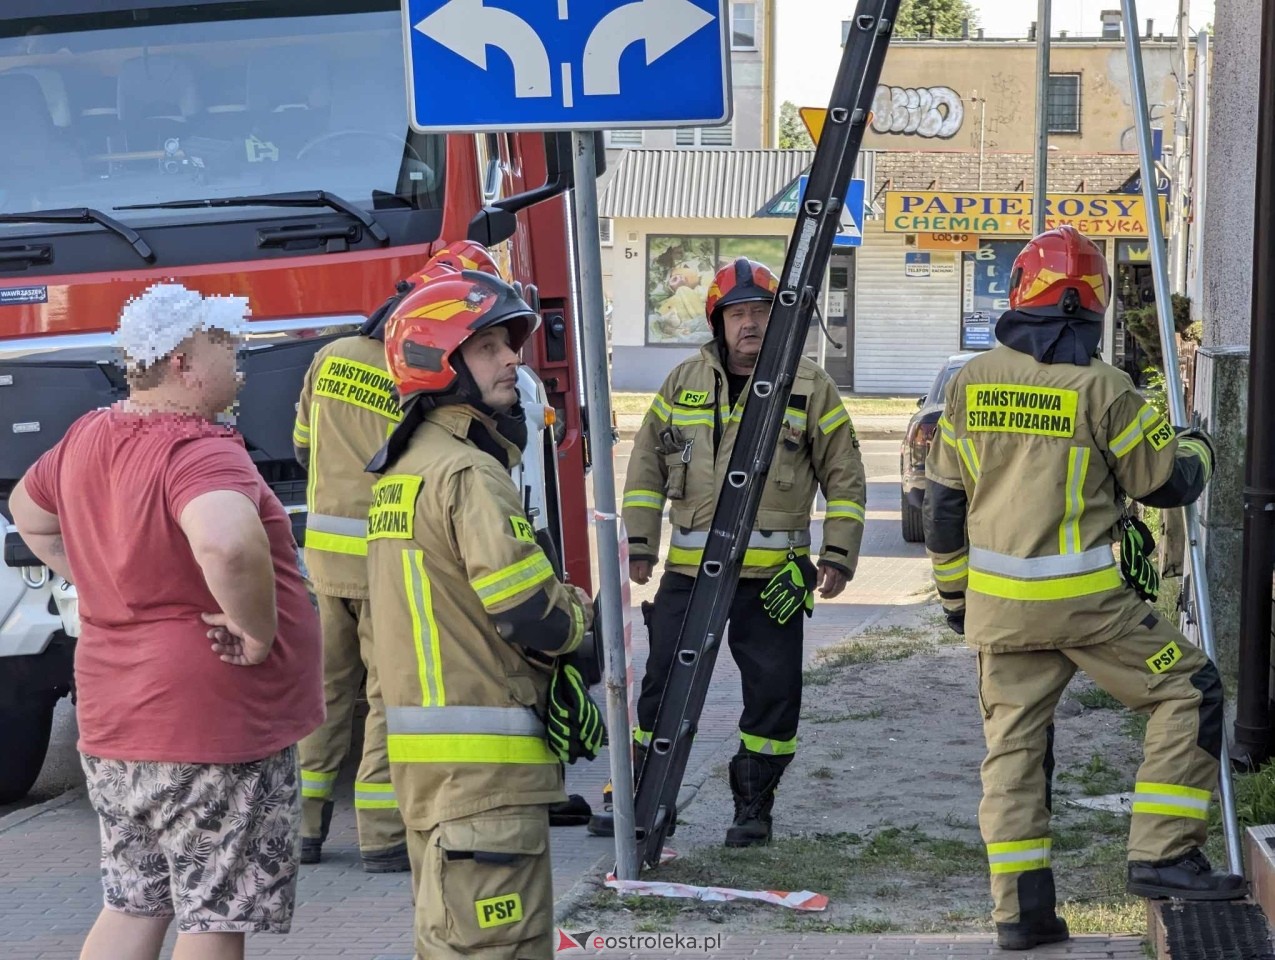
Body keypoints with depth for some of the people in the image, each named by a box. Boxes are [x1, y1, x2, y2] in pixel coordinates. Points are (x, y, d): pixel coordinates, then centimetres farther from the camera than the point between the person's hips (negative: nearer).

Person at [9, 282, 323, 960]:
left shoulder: (86, 438, 6)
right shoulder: (199, 452, -22)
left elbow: (28, 512, 27)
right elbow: (227, 545, -43)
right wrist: (258, 630, -27)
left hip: (113, 724, 8)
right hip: (215, 729, -8)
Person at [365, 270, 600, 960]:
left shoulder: (401, 467, 16)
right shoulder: (468, 473, -16)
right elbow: (533, 615, -20)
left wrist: (553, 679, 8)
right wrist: (584, 615, 3)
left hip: (422, 754, 10)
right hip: (481, 761, -10)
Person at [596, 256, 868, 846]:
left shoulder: (809, 387, 3)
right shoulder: (685, 383, 9)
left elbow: (844, 477, 6)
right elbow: (647, 466, 14)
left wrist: (839, 554, -1)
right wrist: (640, 543, 8)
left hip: (772, 572, -2)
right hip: (689, 569, 2)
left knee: (772, 689, 1)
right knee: (665, 681, 5)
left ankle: (754, 805, 14)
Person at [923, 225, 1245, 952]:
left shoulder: (971, 383, 5)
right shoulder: (1100, 387, -10)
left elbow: (944, 497, 11)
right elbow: (1168, 482, -2)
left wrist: (954, 591, 22)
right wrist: (1197, 451, 22)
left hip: (999, 602, 5)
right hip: (1086, 598, -5)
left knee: (1014, 742, 10)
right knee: (1189, 694, 7)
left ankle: (1020, 907, 9)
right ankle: (1163, 855, 2)